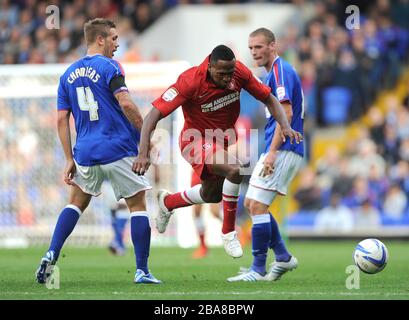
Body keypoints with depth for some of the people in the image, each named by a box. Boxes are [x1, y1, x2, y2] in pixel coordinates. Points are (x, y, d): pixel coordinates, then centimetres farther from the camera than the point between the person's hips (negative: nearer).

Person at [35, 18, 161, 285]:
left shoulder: (69, 74, 11)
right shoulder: (109, 67, -7)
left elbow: (62, 120, 9)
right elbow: (126, 105, -18)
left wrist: (70, 160, 13)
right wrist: (145, 134, -5)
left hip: (85, 153, 5)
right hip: (119, 150, -5)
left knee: (77, 203, 21)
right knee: (138, 205, 6)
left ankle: (51, 255, 4)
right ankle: (142, 271, 2)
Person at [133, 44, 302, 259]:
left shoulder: (240, 72, -18)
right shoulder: (190, 81, -31)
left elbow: (269, 99, -6)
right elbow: (154, 115, -31)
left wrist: (285, 126, -23)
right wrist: (143, 154, -41)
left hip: (221, 140, 7)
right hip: (197, 141, -7)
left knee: (212, 195, 24)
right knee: (234, 169, -32)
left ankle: (167, 202, 53)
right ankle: (228, 233, -14)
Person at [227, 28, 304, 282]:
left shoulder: (281, 71, -12)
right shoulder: (274, 72, 19)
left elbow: (286, 113, -21)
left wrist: (273, 152, -23)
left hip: (283, 150, -10)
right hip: (279, 150, 10)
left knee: (257, 205, -11)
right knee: (251, 203, 13)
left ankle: (258, 269, -7)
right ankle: (283, 258, 15)